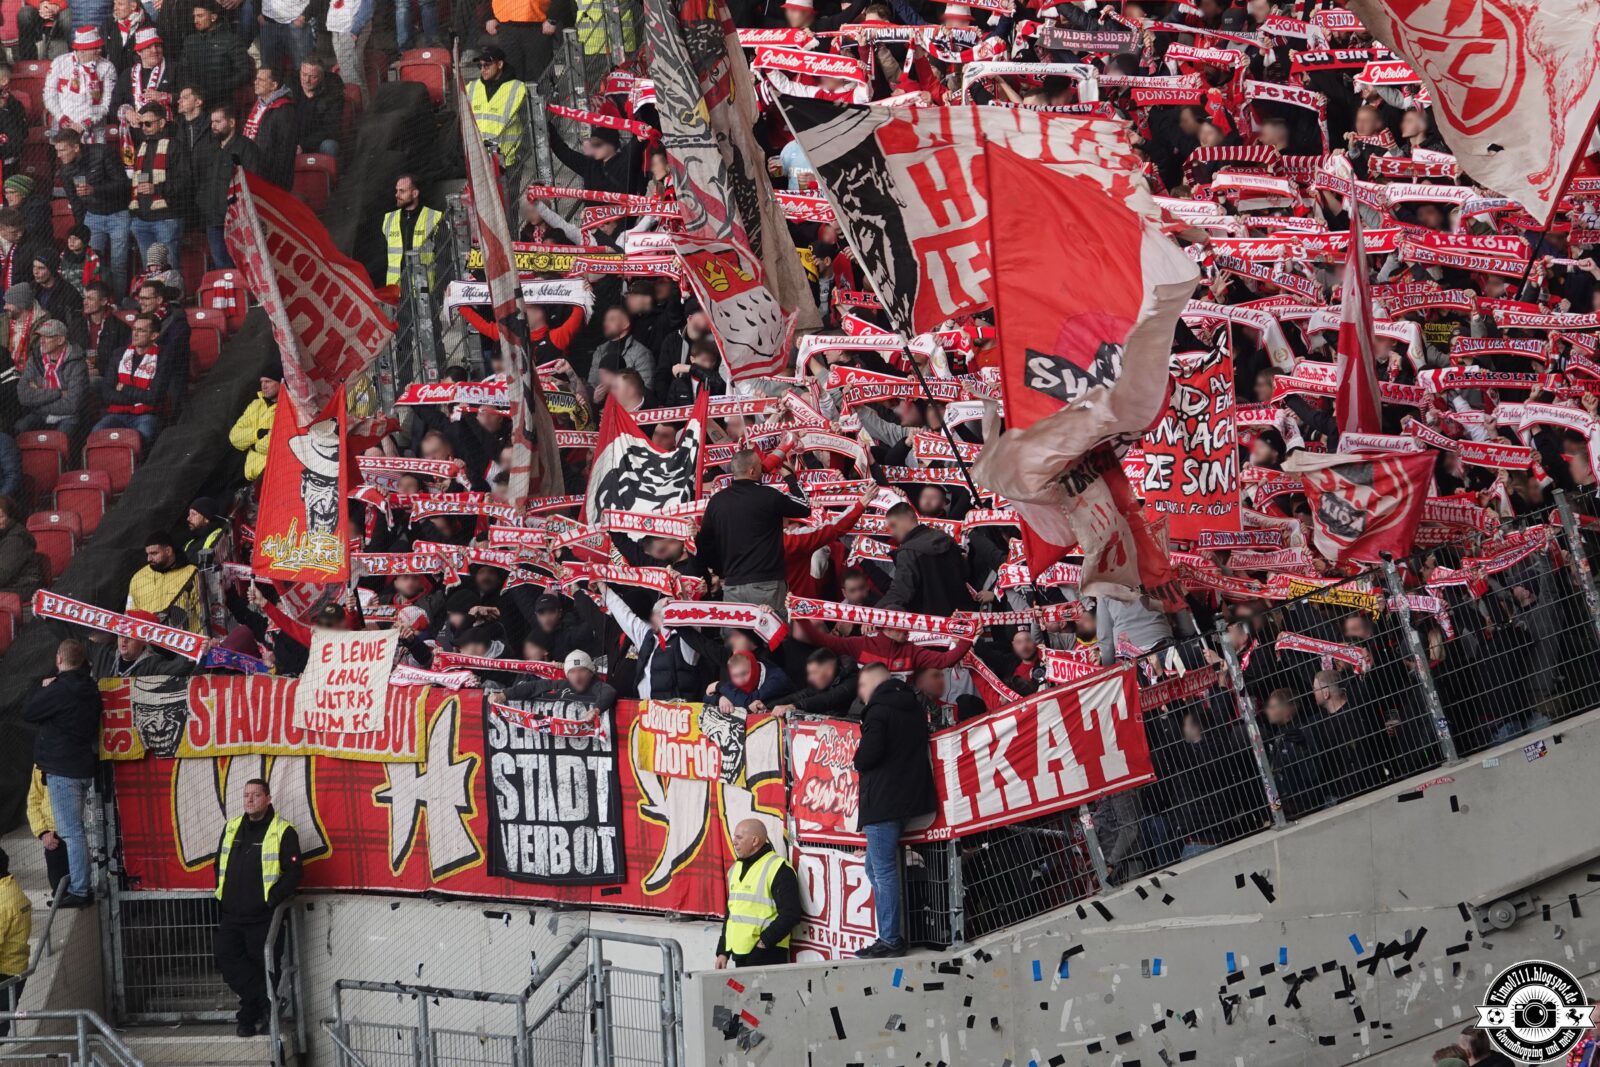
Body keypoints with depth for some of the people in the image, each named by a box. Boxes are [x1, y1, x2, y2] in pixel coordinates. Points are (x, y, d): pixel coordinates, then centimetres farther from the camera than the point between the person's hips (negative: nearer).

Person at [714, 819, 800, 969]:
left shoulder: (778, 870, -10)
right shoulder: (736, 869, 18)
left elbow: (791, 914, -16)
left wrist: (765, 941, -18)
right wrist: (723, 951, 19)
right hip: (739, 954, 9)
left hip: (766, 954, -8)